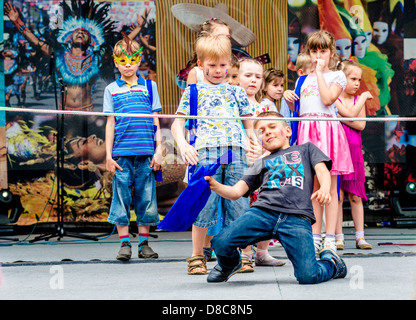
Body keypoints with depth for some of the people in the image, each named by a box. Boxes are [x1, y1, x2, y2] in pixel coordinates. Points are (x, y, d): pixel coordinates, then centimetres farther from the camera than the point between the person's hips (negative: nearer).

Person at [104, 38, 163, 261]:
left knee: (145, 196, 2)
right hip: (121, 153, -1)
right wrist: (108, 155, 2)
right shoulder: (111, 90, 9)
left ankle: (144, 243, 10)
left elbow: (155, 121, 10)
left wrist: (158, 151, 3)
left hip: (145, 151, 1)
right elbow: (110, 124, 8)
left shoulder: (149, 86, 11)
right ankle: (124, 243, 4)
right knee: (121, 197, -2)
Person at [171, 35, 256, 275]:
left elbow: (249, 126, 24)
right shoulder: (193, 91, 14)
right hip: (205, 151, -2)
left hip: (237, 151, 2)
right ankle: (197, 256, 6)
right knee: (205, 204, -5)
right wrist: (183, 145, -8)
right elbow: (178, 123, 9)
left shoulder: (237, 92, 21)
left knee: (239, 204, 0)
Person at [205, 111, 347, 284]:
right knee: (221, 243, -20)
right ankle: (230, 264, 18)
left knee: (308, 276, -19)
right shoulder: (261, 164, 30)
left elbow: (322, 169, 9)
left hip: (297, 217, -3)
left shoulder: (306, 149, 27)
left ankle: (331, 262, 18)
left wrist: (324, 188, -15)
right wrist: (214, 185, -2)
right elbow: (236, 192, 20)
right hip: (263, 211, 3)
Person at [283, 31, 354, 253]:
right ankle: (315, 237, 11)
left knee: (329, 187, -4)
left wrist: (320, 72, -7)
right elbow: (298, 109, 22)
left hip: (326, 129, -5)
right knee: (313, 187, 7)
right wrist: (289, 99, 3)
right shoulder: (306, 79, 20)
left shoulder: (337, 76, 4)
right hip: (307, 130, 5)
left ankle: (330, 239, -3)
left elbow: (328, 99, -13)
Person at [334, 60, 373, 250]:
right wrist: (364, 98, -7)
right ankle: (338, 237, 4)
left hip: (354, 151, 4)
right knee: (337, 195, -2)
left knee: (355, 196, 6)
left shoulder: (359, 100, 10)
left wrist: (340, 117, -11)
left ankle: (360, 237, 9)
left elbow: (361, 125, -3)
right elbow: (350, 114, -18)